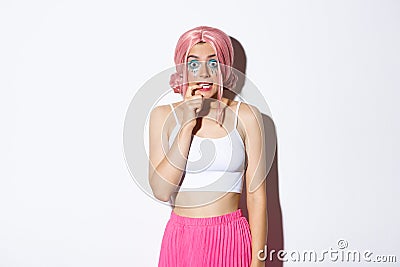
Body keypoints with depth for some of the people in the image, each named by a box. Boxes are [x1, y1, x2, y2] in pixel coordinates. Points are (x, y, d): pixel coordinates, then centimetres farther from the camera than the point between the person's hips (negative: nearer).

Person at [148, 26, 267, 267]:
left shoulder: (246, 116, -5)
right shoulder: (164, 115, -3)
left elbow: (257, 195, -4)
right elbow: (161, 190, -12)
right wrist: (187, 125, -16)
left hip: (232, 240, 0)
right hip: (181, 239, 1)